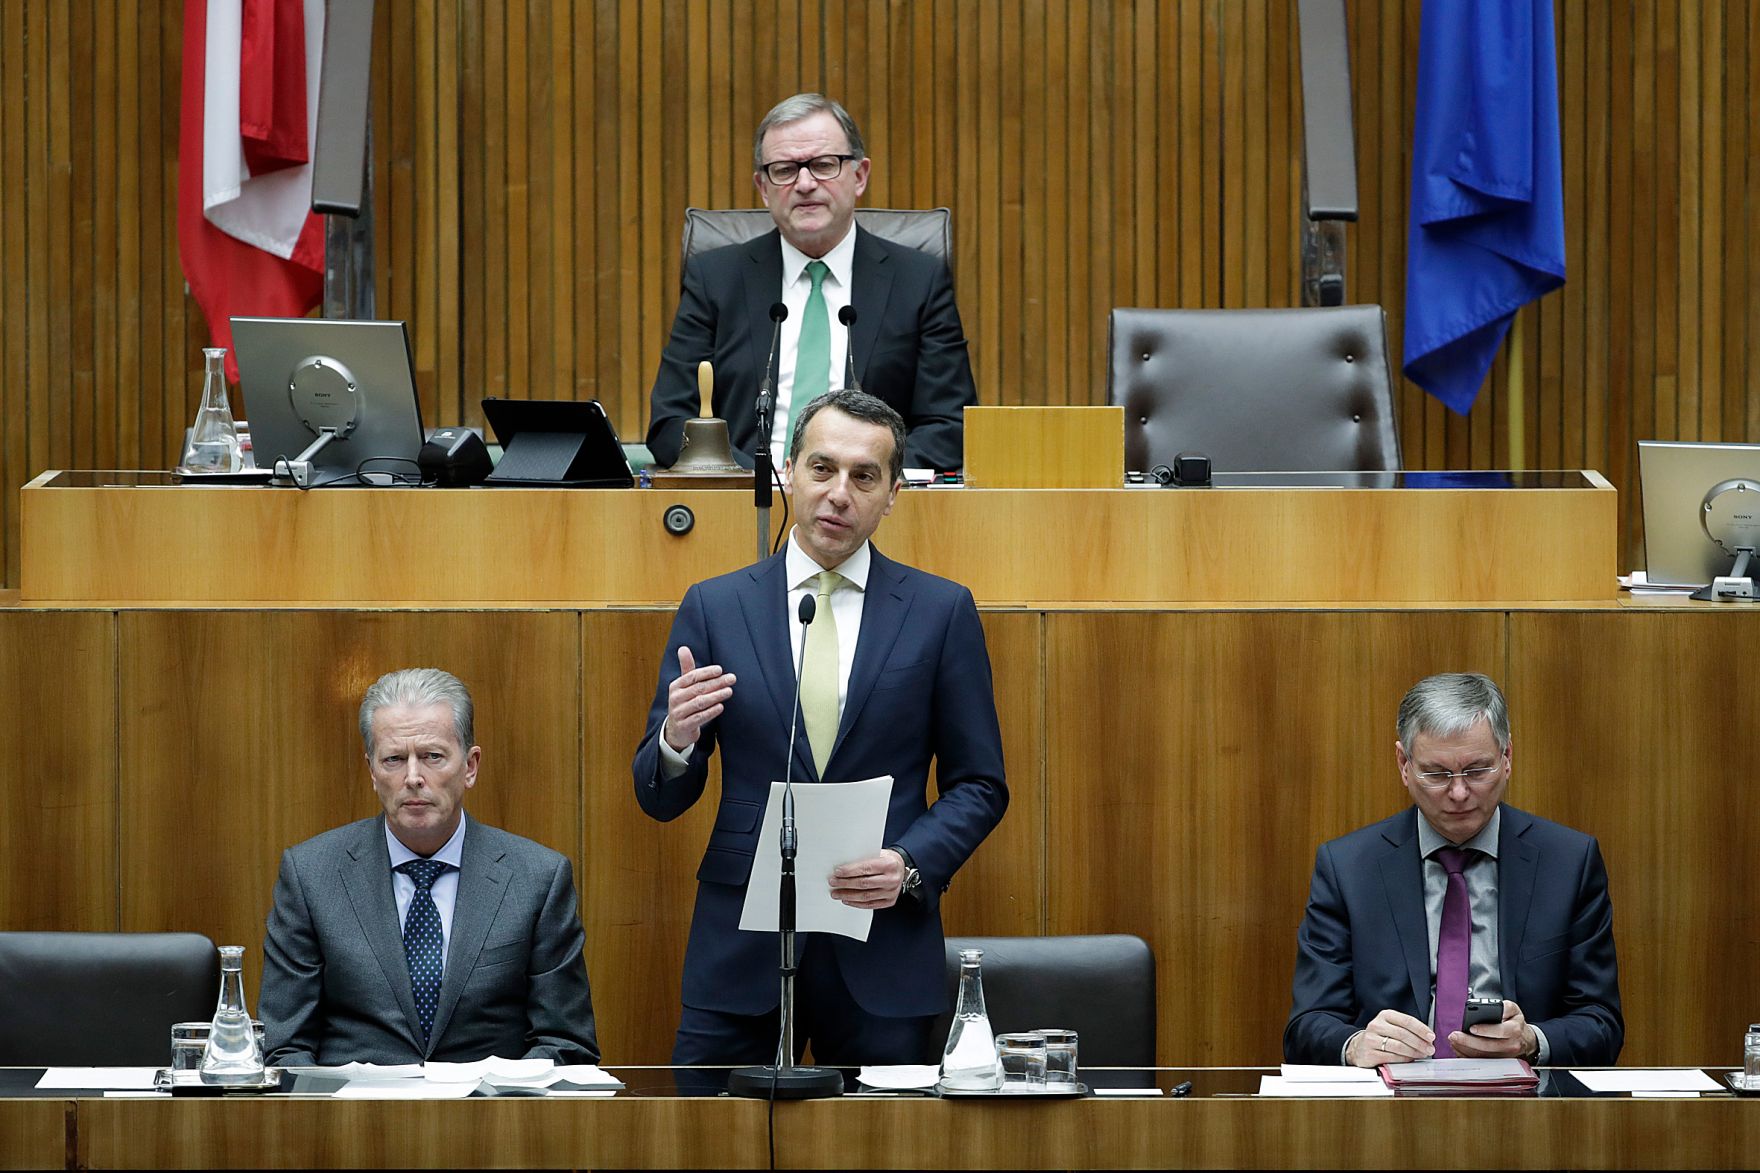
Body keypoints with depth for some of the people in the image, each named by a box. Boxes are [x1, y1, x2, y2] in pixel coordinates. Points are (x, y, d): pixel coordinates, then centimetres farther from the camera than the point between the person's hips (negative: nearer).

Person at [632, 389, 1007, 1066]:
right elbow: (659, 798, 6)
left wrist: (911, 865, -11)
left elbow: (979, 785, 7)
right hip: (741, 950, 0)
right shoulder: (715, 607, 6)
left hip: (882, 951, 0)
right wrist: (676, 738, -17)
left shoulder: (942, 612, 5)